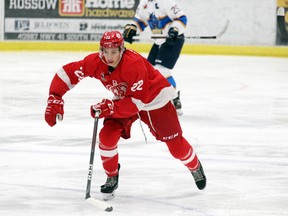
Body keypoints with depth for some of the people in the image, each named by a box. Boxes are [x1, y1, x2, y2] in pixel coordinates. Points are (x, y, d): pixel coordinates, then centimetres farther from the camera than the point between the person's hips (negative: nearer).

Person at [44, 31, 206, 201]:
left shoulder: (134, 64, -38)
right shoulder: (95, 62, -23)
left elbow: (137, 102, -35)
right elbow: (67, 74, -17)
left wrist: (110, 107, -43)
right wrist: (54, 100, -28)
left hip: (155, 98, -4)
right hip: (124, 100, 4)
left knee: (175, 144, -1)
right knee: (107, 135, -16)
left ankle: (196, 168, 32)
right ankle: (112, 177, 8)